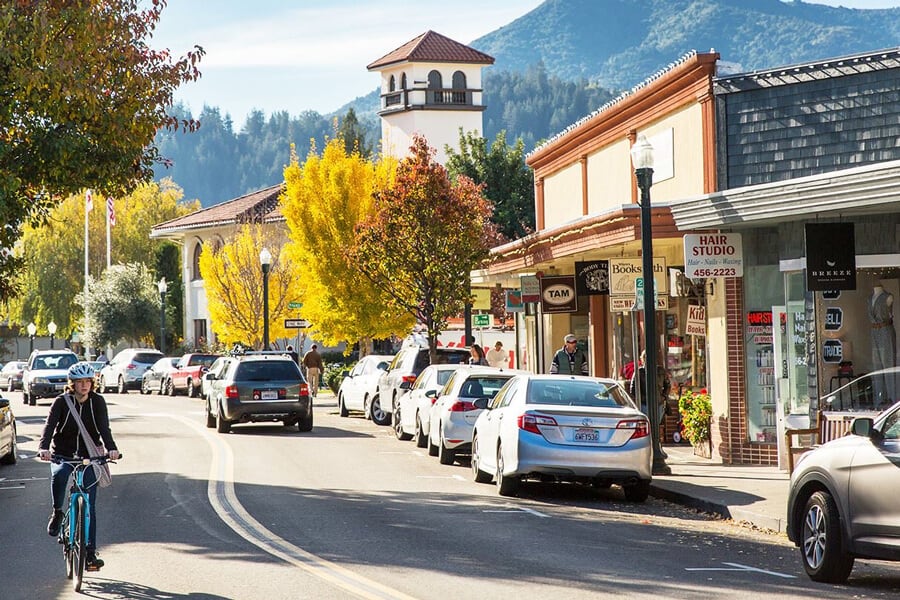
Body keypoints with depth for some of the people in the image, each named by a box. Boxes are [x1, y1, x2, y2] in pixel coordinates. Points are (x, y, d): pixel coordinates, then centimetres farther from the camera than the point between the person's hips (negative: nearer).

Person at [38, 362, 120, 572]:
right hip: (62, 455, -1)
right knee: (59, 474, -37)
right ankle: (57, 512, -12)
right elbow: (49, 425, -18)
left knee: (89, 505, -4)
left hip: (89, 457, 1)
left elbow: (104, 428, -14)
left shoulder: (97, 402, -2)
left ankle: (90, 552, -2)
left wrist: (111, 448, -34)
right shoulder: (62, 402, -6)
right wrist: (43, 448, -38)